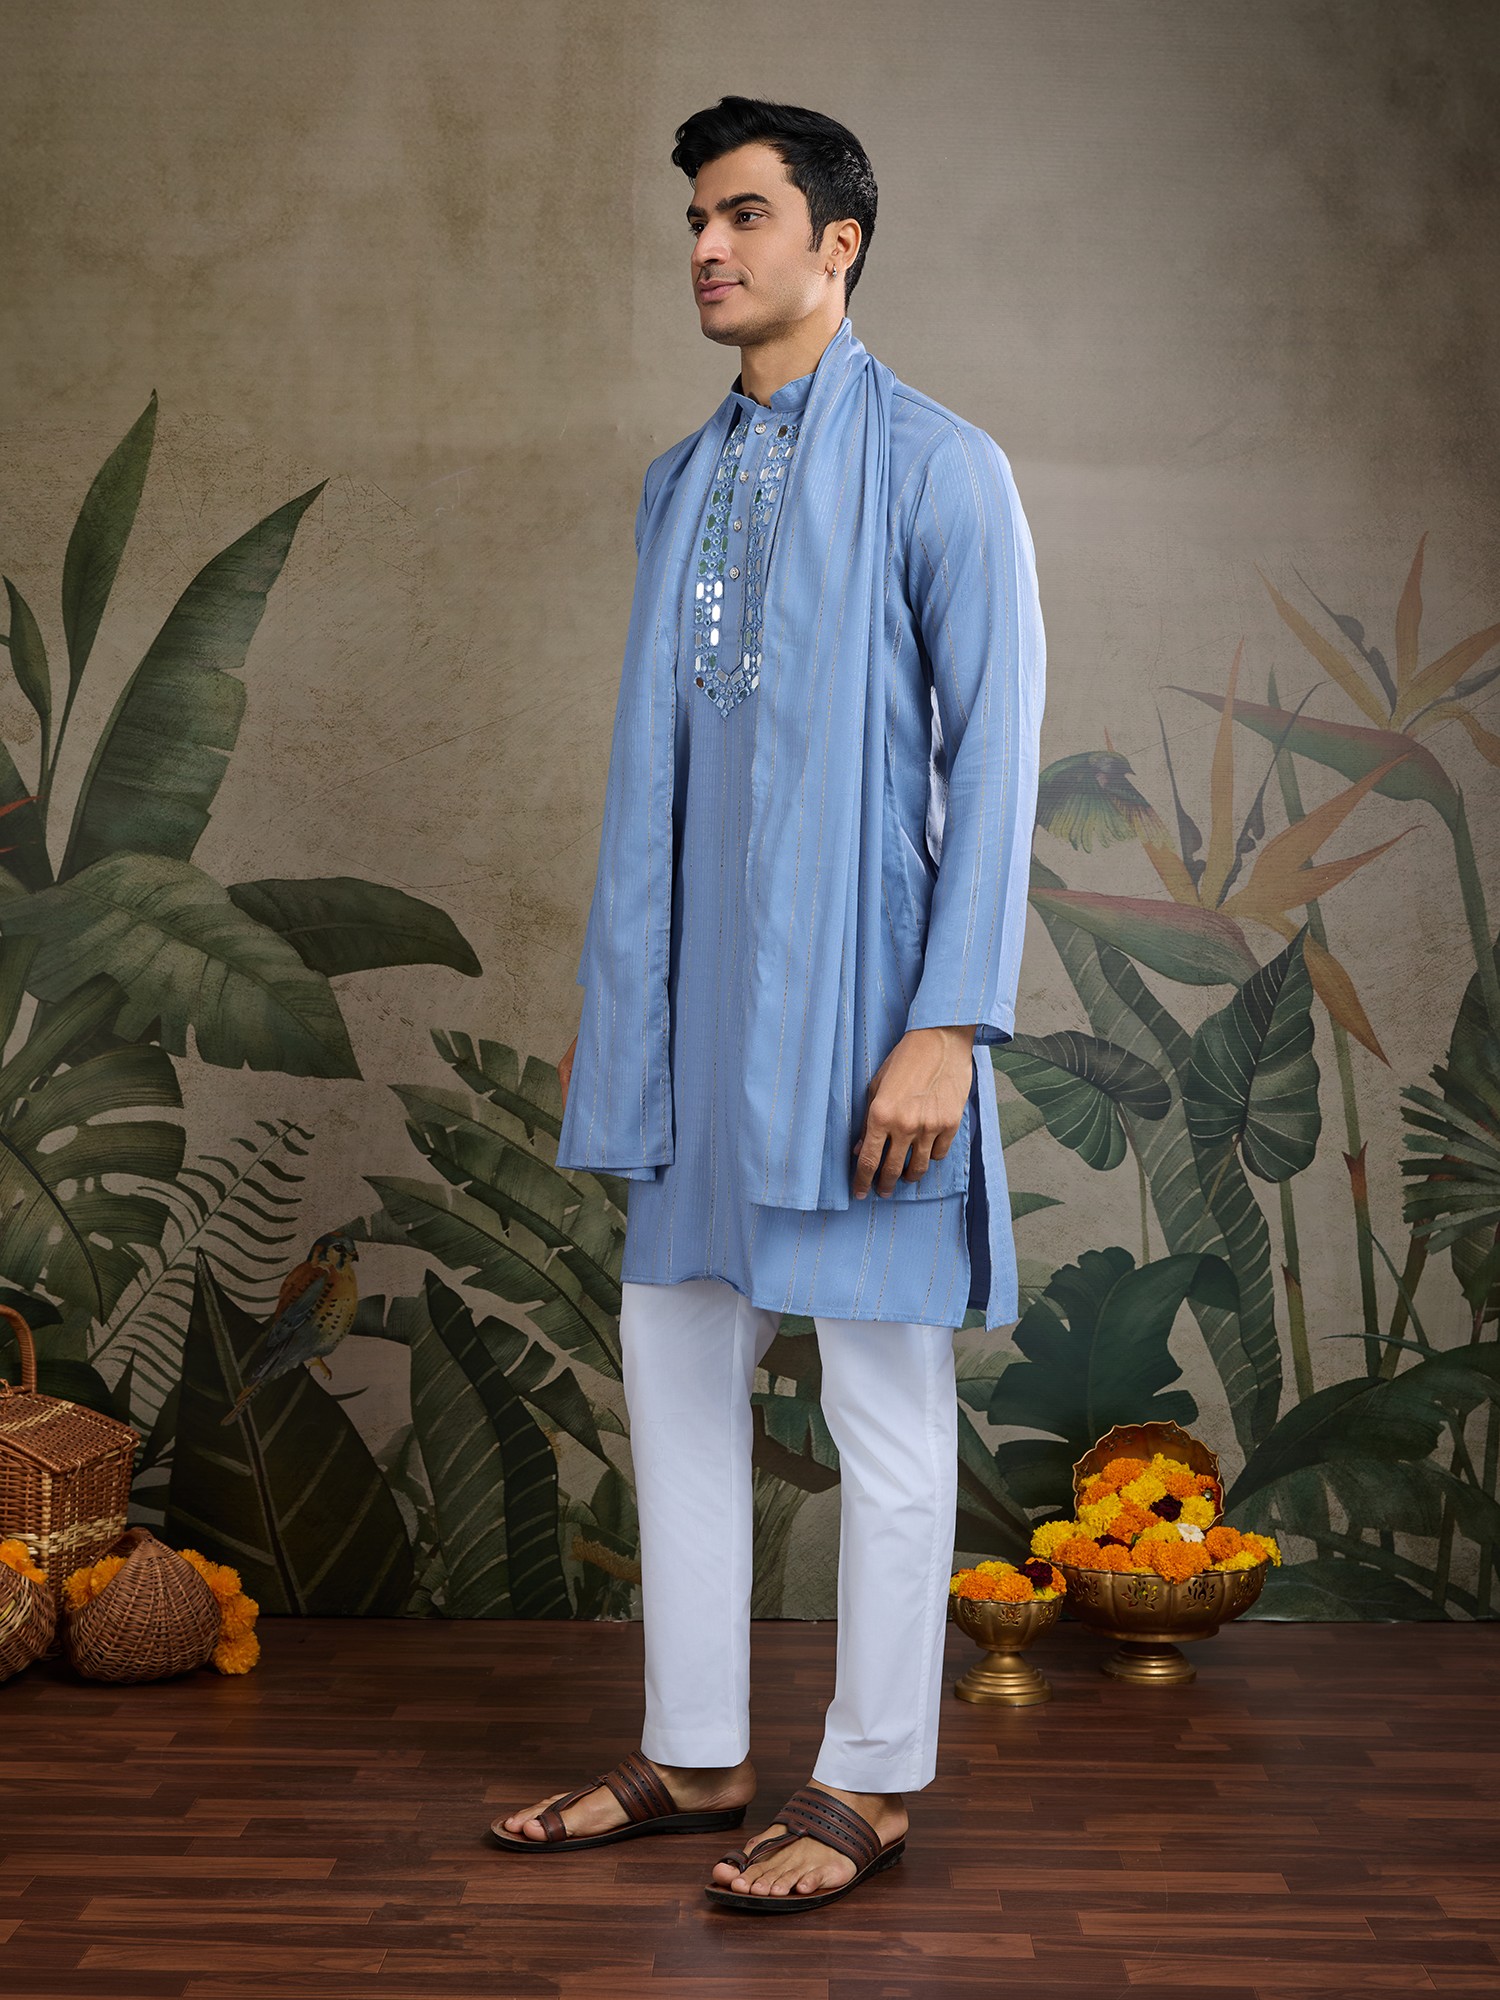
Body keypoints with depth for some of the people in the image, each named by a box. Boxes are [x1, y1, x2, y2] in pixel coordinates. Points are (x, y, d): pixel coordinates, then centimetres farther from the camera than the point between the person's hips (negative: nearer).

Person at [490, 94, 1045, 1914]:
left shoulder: (935, 468, -5)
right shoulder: (680, 481, 15)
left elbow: (993, 756, -10)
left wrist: (948, 1024, -16)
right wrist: (606, 990, 15)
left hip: (852, 998, -7)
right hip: (699, 1004, 7)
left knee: (882, 1395, 2)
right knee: (676, 1368, 11)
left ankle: (871, 1784, 15)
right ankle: (694, 1753, 24)